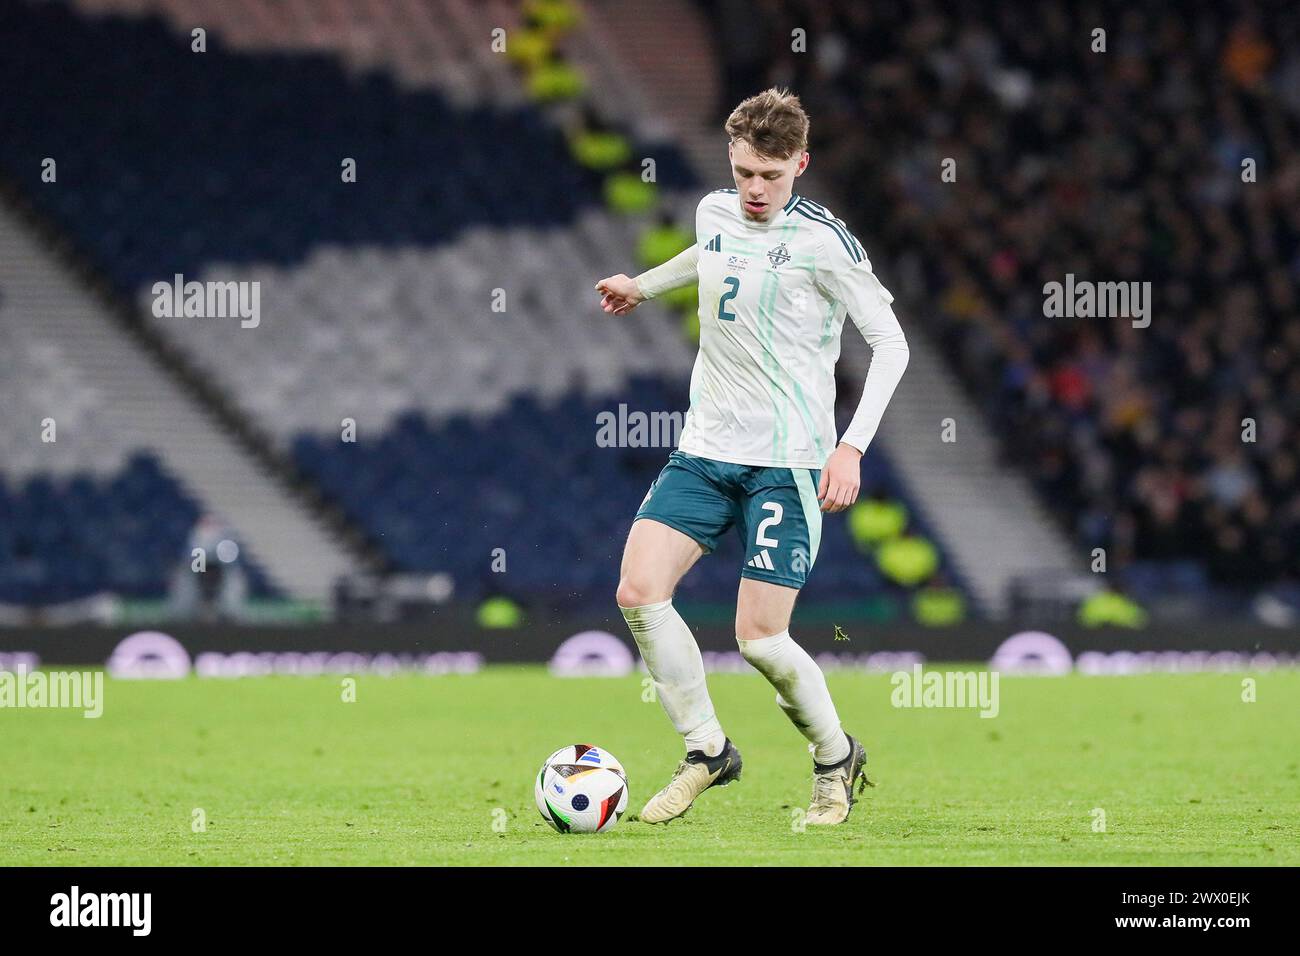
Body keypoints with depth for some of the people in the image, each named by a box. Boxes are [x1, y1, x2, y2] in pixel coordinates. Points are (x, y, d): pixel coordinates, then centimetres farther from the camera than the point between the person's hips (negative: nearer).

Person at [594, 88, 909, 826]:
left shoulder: (823, 241, -11)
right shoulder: (715, 212, 7)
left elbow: (890, 342, -8)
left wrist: (852, 446, -17)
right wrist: (645, 285, 44)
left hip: (788, 461, -6)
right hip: (706, 452, 6)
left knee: (760, 636, -9)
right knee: (639, 590, -11)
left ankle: (838, 758, 17)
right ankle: (708, 750, 5)